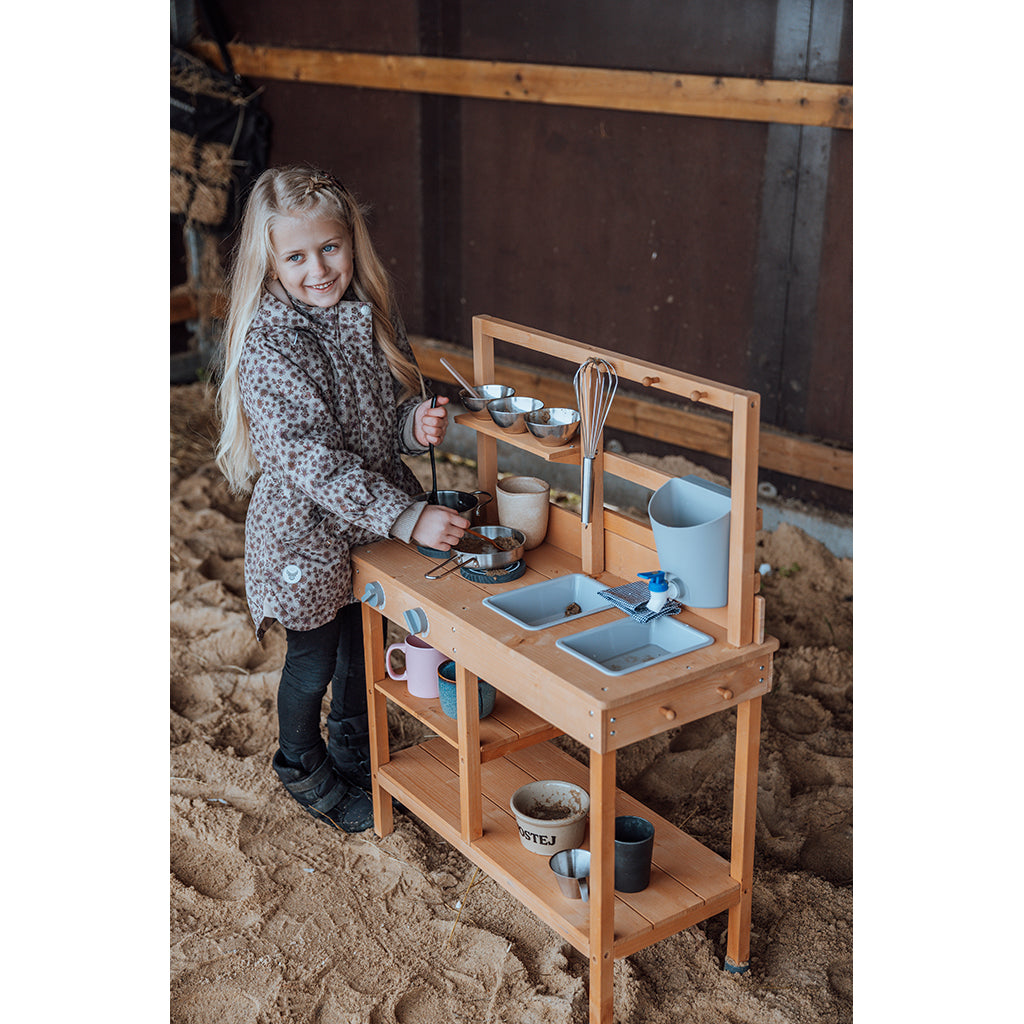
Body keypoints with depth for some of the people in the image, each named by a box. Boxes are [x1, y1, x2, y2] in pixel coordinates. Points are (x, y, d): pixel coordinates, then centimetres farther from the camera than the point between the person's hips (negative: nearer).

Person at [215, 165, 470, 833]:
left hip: (374, 521, 6)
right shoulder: (268, 341, -23)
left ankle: (355, 752, 49)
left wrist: (418, 421, -16)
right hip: (305, 528, -6)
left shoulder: (374, 312, -3)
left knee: (363, 646, 23)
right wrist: (407, 517, -34)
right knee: (314, 661, 12)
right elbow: (309, 457, -29)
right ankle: (304, 767, 40)